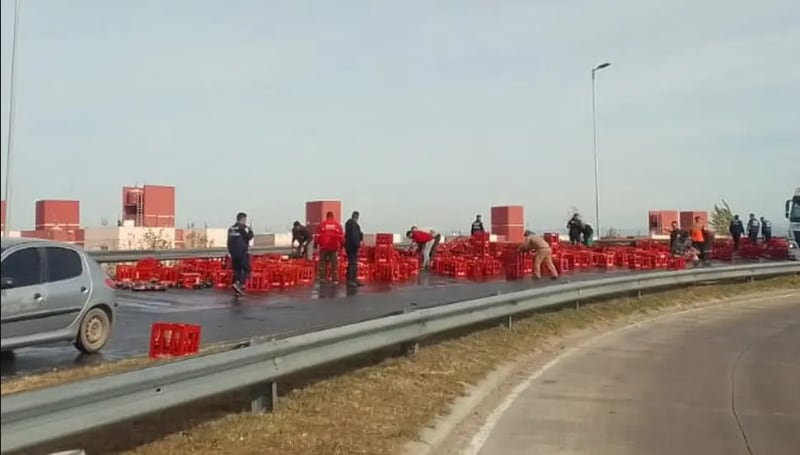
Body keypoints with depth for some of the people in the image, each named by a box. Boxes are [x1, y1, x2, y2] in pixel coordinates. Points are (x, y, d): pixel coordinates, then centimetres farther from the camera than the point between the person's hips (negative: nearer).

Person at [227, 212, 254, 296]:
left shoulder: (231, 228, 13)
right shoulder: (242, 227, -11)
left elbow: (230, 241, 17)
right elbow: (247, 237, -14)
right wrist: (250, 231, 3)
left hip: (233, 252, 8)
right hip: (241, 252, -8)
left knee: (237, 269, 12)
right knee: (246, 269, -3)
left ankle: (237, 291, 11)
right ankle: (238, 284, -21)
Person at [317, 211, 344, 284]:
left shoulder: (322, 224, 0)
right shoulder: (338, 224, 5)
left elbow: (319, 235, -4)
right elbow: (341, 236, 4)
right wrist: (341, 245, 16)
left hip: (324, 246, -1)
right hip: (334, 247, 1)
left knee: (323, 263, 9)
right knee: (334, 263, 5)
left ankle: (322, 277, 7)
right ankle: (335, 279, 3)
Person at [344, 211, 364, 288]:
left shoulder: (349, 223, 16)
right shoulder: (353, 223, -17)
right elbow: (354, 235, -23)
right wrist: (357, 244, -23)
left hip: (350, 246, 11)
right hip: (352, 246, -11)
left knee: (353, 263, 15)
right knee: (353, 263, -8)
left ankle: (354, 279, 21)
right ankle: (350, 280, -8)